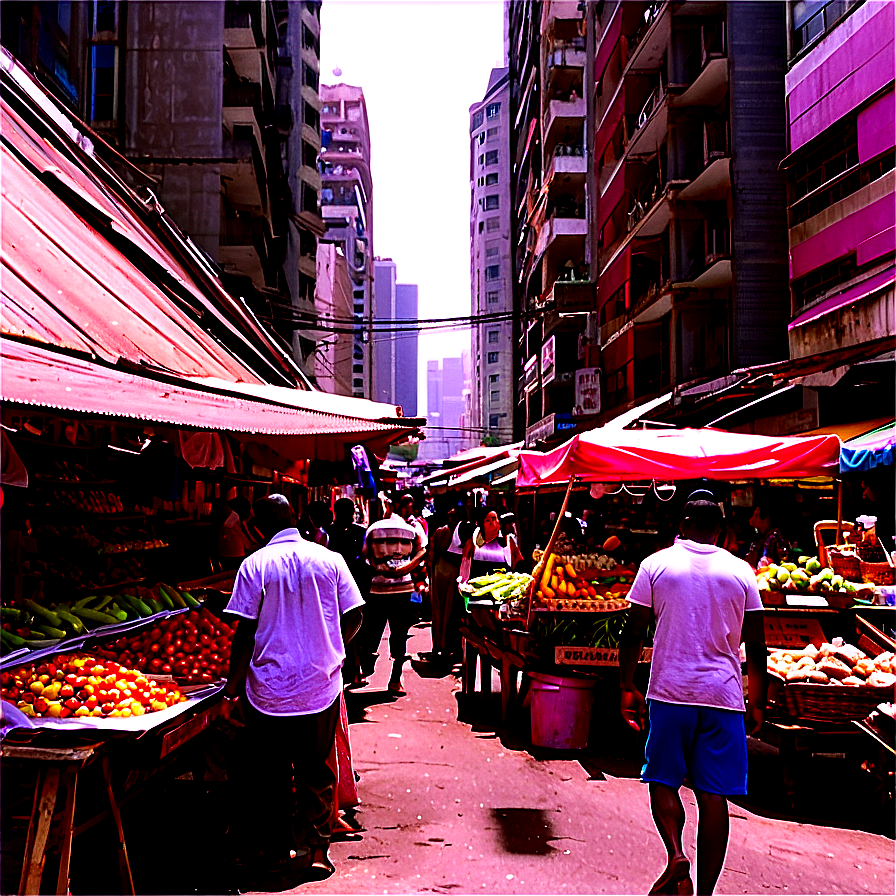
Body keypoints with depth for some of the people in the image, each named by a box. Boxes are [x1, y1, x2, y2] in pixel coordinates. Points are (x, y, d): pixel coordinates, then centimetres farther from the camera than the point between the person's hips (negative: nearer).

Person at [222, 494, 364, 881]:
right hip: (321, 685, 2)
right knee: (316, 770, 16)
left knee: (269, 775, 14)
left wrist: (232, 689, -2)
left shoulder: (254, 565, -9)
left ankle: (272, 851, 24)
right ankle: (316, 847, 22)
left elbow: (245, 633, -10)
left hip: (270, 687, -2)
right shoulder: (329, 559, -3)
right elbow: (353, 618, 2)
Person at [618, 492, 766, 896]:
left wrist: (627, 688, 8)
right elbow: (756, 647, 5)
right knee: (713, 795, 5)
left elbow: (633, 632, -1)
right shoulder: (741, 571, 4)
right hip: (724, 696, 1)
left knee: (663, 781, 12)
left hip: (670, 692, -1)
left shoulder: (657, 564, 1)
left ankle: (676, 856, -9)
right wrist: (757, 704, 14)